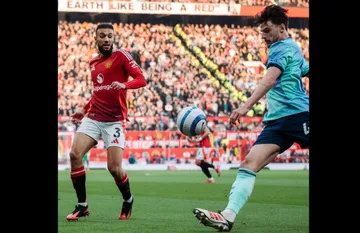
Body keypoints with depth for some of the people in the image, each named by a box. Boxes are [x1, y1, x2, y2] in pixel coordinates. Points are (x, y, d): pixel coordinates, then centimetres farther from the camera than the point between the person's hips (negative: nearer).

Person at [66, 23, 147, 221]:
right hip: (93, 117, 5)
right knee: (75, 154, -15)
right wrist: (84, 110, 23)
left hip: (114, 121, -5)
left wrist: (124, 85, -30)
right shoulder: (93, 63, 15)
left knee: (114, 168, -11)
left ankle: (128, 200, 20)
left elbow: (141, 79, -12)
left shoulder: (121, 56, -4)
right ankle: (82, 206, -4)